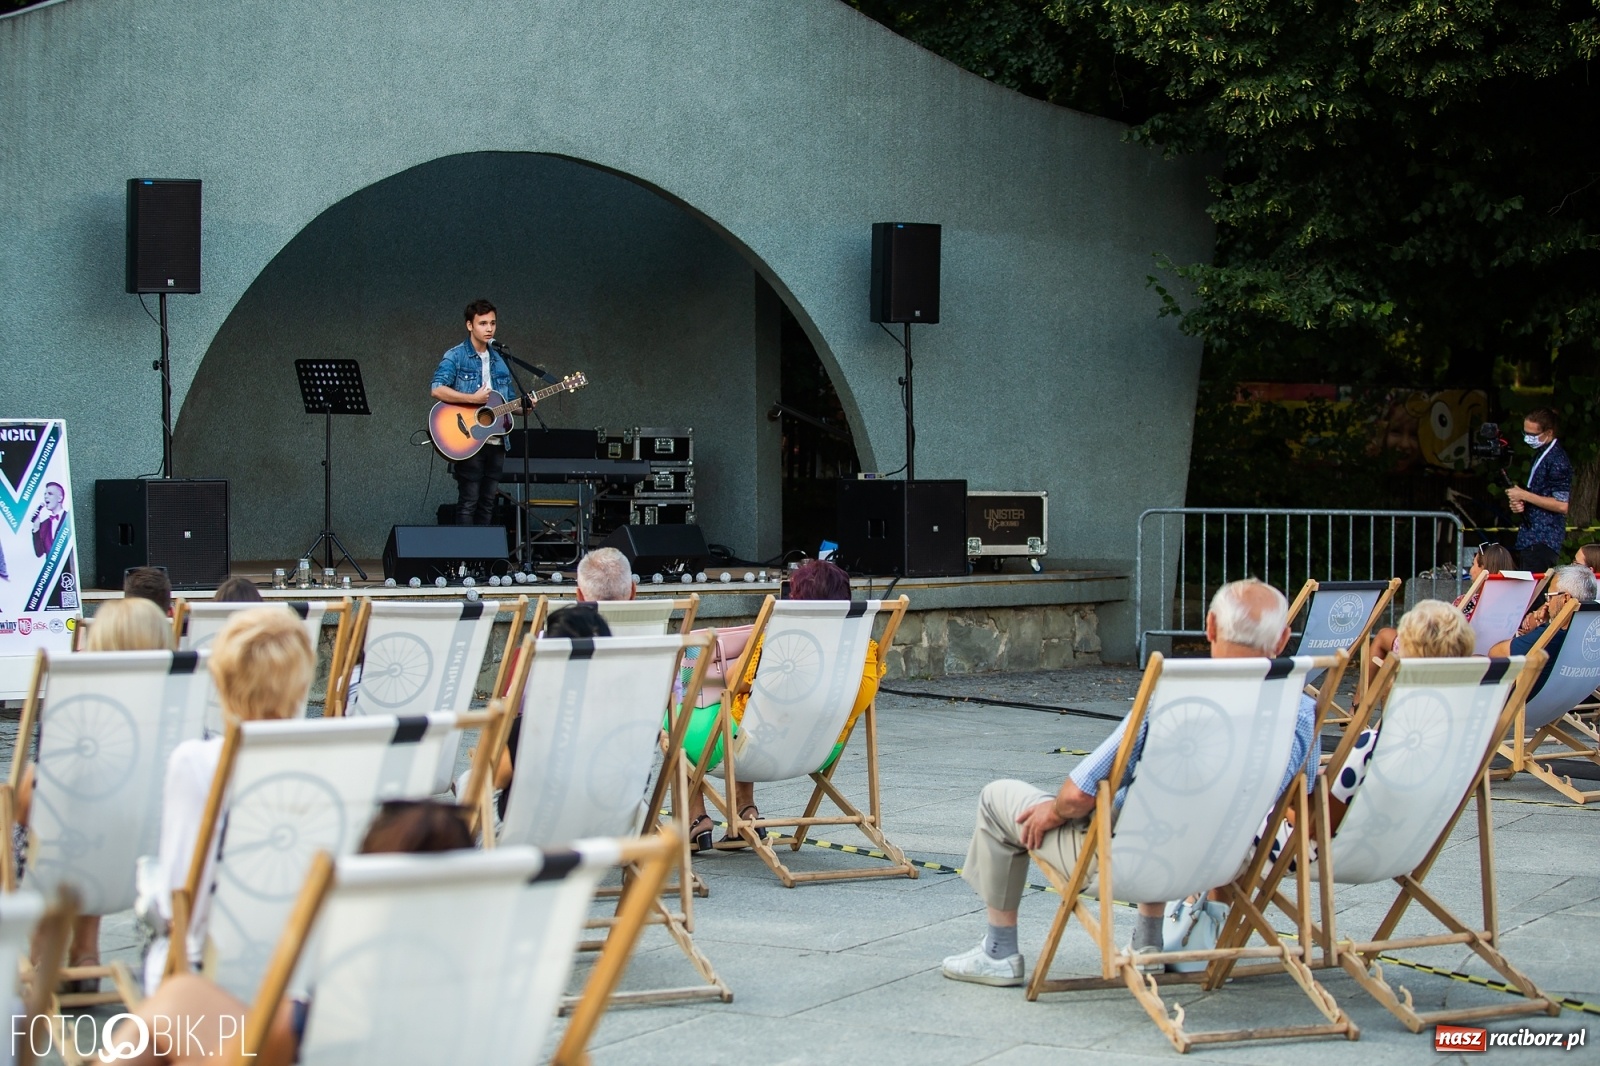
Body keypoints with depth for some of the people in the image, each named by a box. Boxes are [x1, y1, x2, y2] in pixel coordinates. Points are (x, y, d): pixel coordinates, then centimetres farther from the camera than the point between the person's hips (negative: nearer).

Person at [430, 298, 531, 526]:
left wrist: (524, 405, -2)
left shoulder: (501, 360, 15)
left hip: (496, 441, 6)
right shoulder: (455, 357, -4)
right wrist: (473, 399, -20)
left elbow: (509, 402, 20)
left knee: (487, 504, 8)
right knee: (468, 502, -7)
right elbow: (437, 390, -18)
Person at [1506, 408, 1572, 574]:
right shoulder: (1540, 454, 16)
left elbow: (1562, 505, -20)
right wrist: (1519, 503, 8)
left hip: (1543, 541, -10)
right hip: (1530, 538, 10)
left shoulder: (1557, 460, -14)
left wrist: (1524, 495, -15)